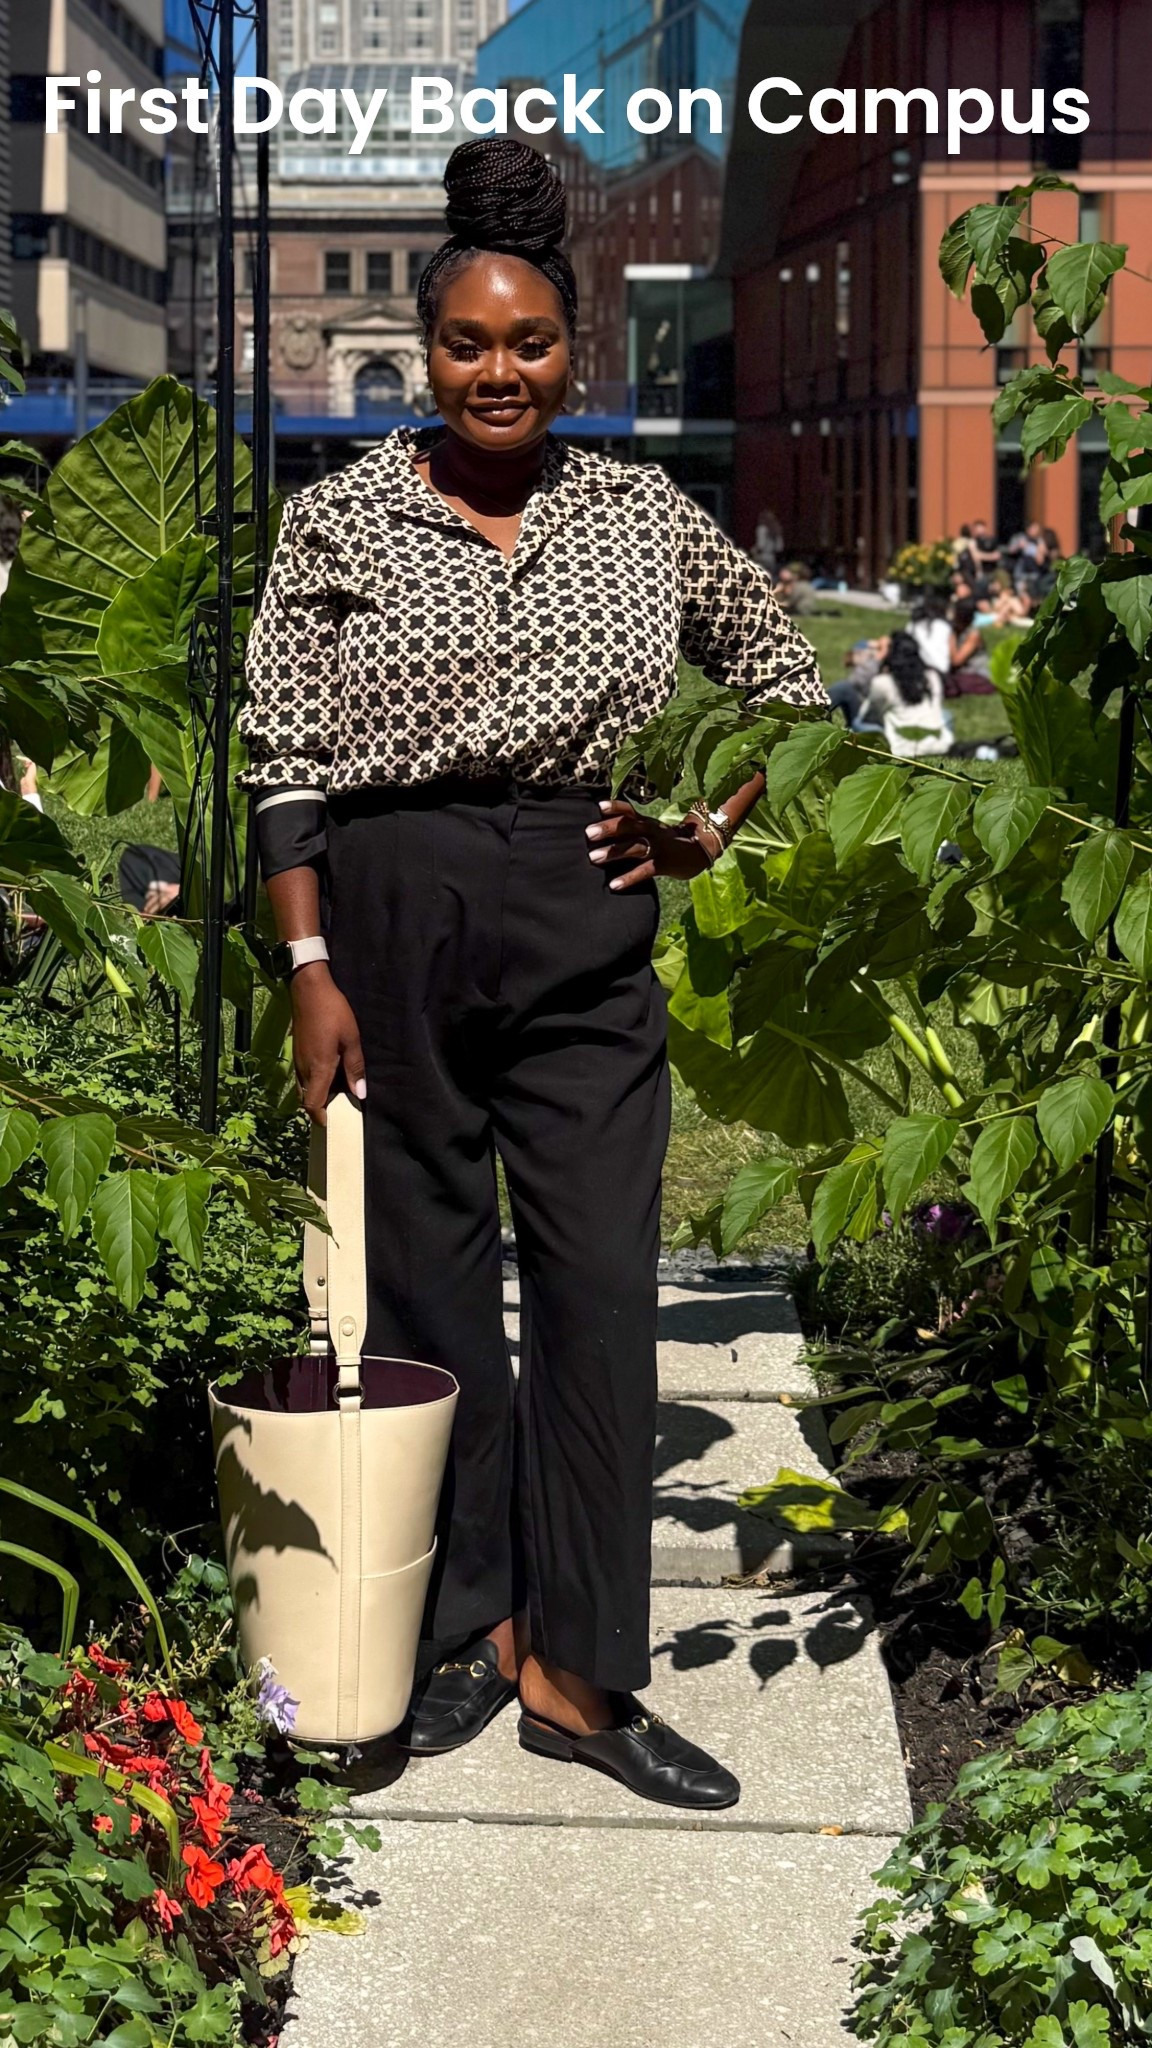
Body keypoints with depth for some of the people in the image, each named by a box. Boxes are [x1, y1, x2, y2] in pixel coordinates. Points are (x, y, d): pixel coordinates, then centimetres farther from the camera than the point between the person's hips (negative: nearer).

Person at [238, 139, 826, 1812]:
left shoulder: (647, 518, 7)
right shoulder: (338, 523, 1)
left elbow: (789, 682, 19)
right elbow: (288, 769, -1)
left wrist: (710, 832, 7)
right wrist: (313, 969, -8)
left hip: (587, 924, 2)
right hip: (394, 913, -1)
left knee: (603, 1283, -1)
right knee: (430, 1278, 6)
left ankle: (579, 1672, 8)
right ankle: (471, 1627, 22)